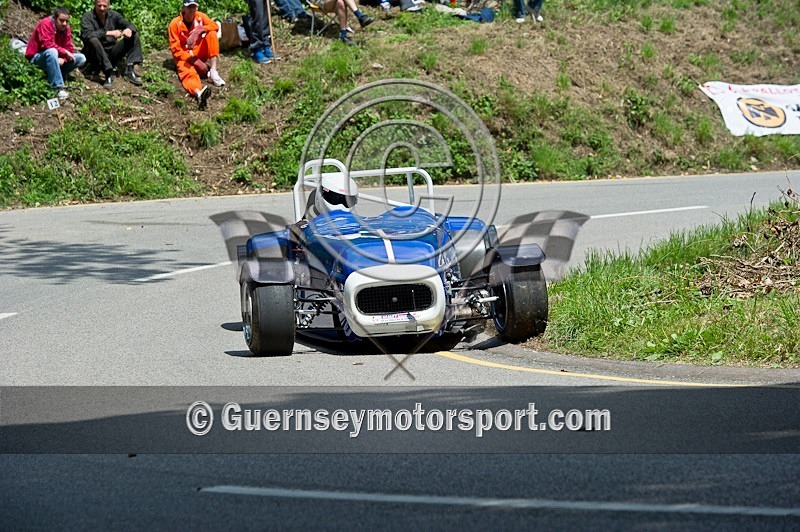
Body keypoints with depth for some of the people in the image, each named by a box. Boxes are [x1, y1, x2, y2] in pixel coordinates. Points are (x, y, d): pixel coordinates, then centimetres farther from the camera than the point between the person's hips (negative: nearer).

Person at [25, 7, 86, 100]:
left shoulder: (65, 28, 1)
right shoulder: (45, 24, -19)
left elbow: (69, 48, -2)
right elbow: (46, 44, -30)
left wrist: (63, 59, -23)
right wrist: (65, 52, -28)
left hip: (55, 58, 7)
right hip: (36, 58, -7)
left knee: (81, 58, -5)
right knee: (52, 51, -41)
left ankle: (55, 76, -13)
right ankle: (58, 88, -44)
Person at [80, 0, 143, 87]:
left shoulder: (113, 15, 6)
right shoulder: (88, 17, -7)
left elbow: (129, 25, 4)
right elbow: (86, 35, -24)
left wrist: (129, 29, -23)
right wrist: (109, 33, -33)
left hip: (112, 53, 5)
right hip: (96, 56, -5)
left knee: (134, 35, -5)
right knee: (93, 40, -35)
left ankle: (130, 69, -20)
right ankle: (109, 73, -36)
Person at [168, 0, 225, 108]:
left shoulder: (200, 17, 0)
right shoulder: (175, 24, -13)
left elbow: (214, 25, -17)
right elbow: (175, 50, -16)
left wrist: (199, 30, -35)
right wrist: (194, 61, -26)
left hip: (199, 53, 4)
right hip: (184, 56, -4)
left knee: (212, 33, -19)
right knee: (189, 73, -37)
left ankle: (213, 72, -29)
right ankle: (199, 93, -74)